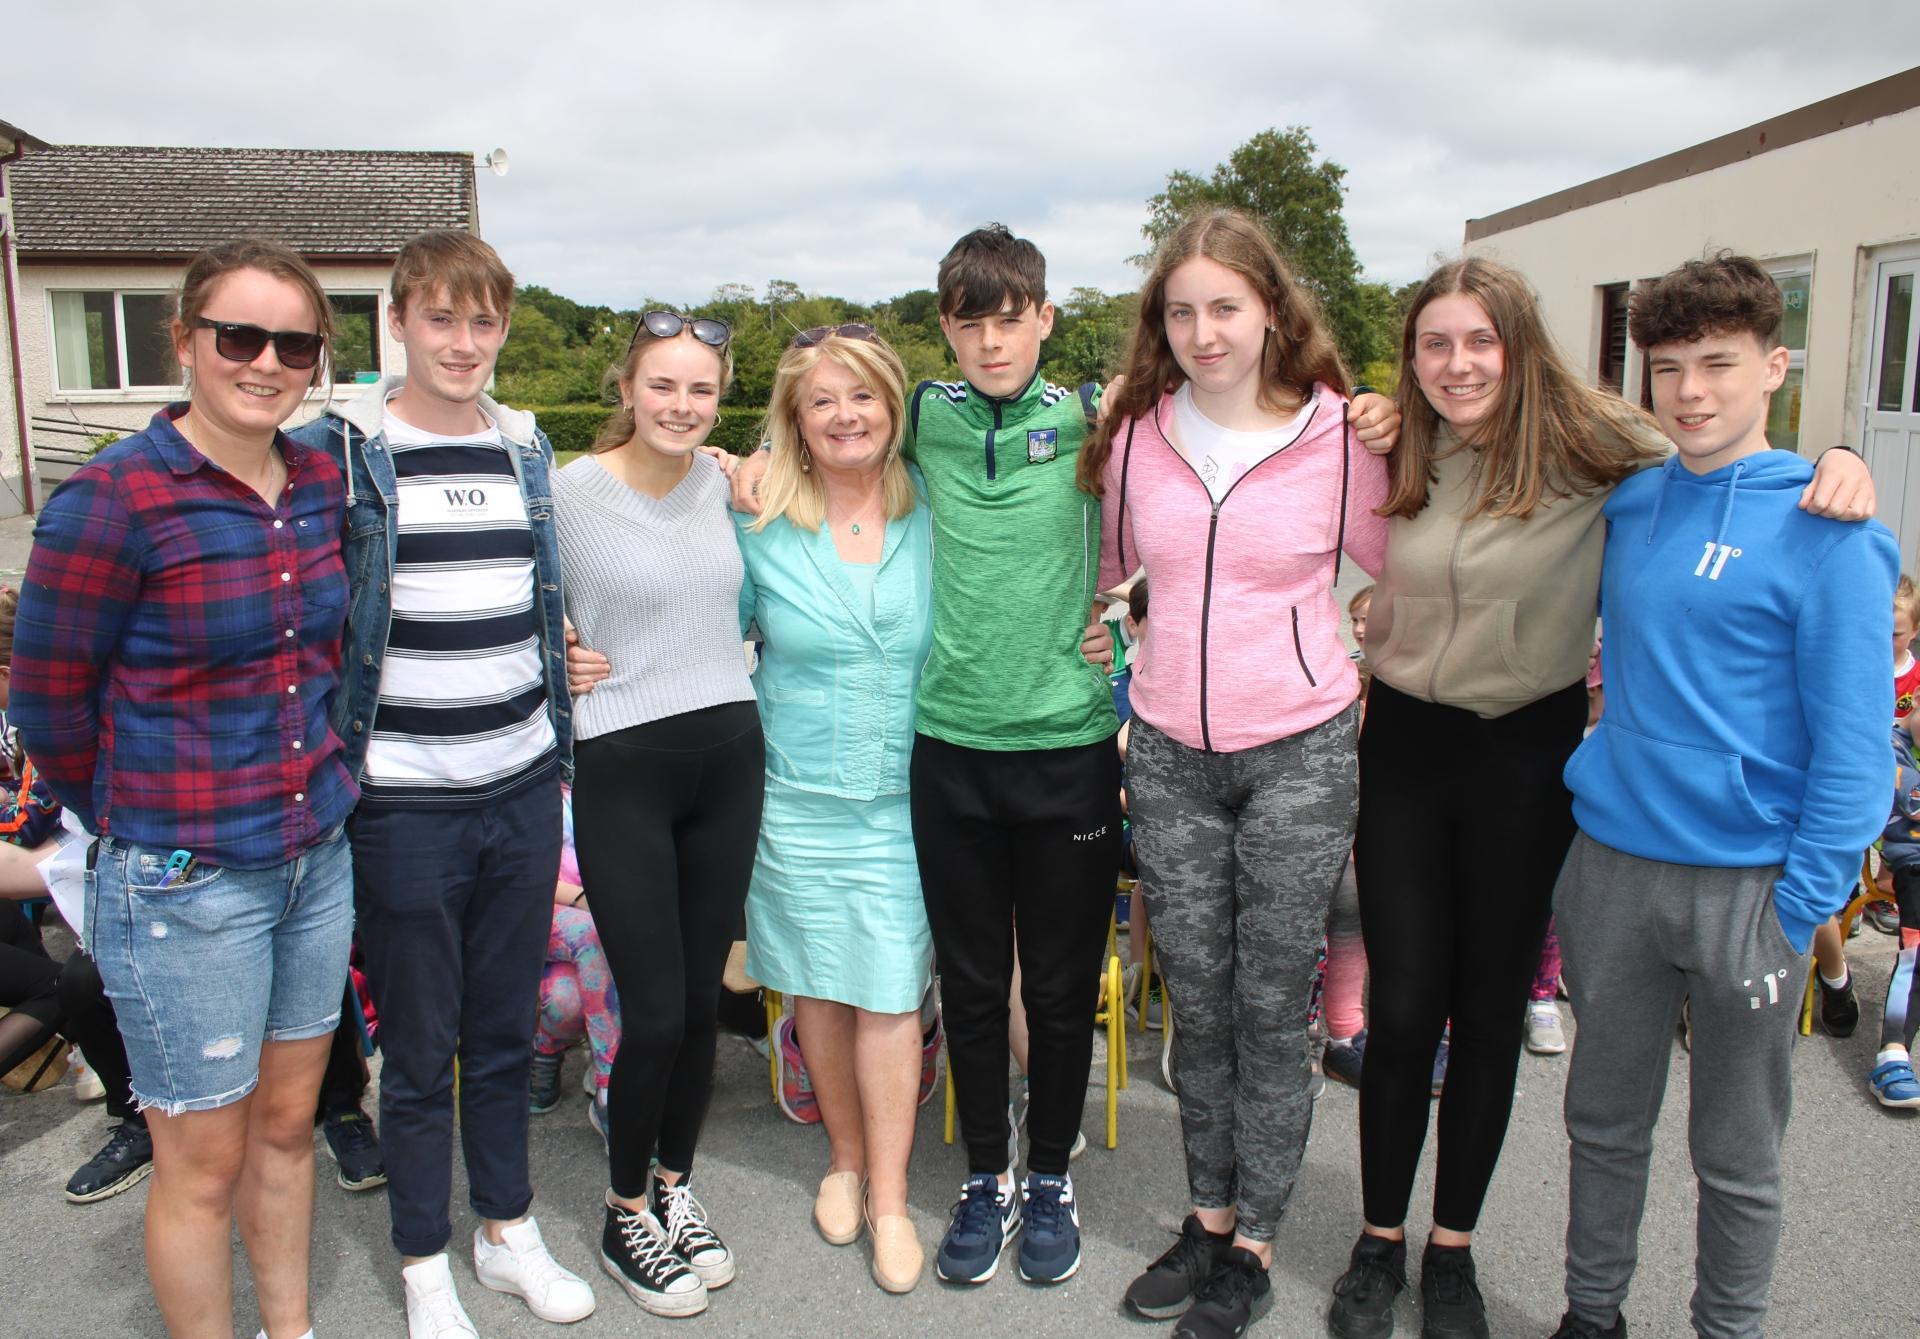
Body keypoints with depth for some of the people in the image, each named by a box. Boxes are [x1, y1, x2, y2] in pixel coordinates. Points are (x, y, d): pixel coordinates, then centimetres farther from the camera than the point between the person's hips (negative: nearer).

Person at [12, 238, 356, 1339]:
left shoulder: (323, 484, 2)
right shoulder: (115, 497, -15)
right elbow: (48, 703, -7)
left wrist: (311, 781, 13)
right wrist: (140, 824, 5)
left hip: (317, 858, 6)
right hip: (184, 884, -5)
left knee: (287, 1125, 21)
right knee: (204, 1165, 9)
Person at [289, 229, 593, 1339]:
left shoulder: (529, 448, 8)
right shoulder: (339, 451, -6)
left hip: (524, 790, 4)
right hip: (405, 800, -4)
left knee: (507, 1032, 17)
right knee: (420, 1049, 9)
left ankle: (510, 1230, 35)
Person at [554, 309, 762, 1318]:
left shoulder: (725, 482, 6)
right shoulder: (572, 490, -9)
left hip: (728, 752, 5)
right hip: (623, 769, -4)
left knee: (702, 1001, 12)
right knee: (654, 1014, -1)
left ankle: (674, 1187, 34)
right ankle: (625, 1217, 24)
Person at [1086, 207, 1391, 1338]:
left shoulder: (1336, 433, -6)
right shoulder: (1138, 434, 2)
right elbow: (1104, 565, 18)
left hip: (1299, 752, -3)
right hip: (1170, 754, 3)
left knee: (1271, 1011, 6)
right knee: (1198, 1003, 13)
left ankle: (1253, 1243, 24)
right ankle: (1211, 1215, 31)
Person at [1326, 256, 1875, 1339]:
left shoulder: (1588, 445, -9)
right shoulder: (1398, 460, 2)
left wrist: (1839, 462, -20)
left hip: (1527, 758, -2)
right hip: (1405, 748, 2)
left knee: (1492, 1008, 11)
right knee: (1402, 1008, 6)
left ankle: (1453, 1248, 29)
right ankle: (1380, 1242, 25)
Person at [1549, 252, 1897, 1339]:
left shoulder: (1825, 530, -11)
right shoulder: (1627, 503, 4)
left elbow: (1853, 743, -12)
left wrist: (1802, 911, -14)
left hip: (1747, 884, -4)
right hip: (1612, 865, 5)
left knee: (1738, 1156, 13)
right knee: (1605, 1121, 19)